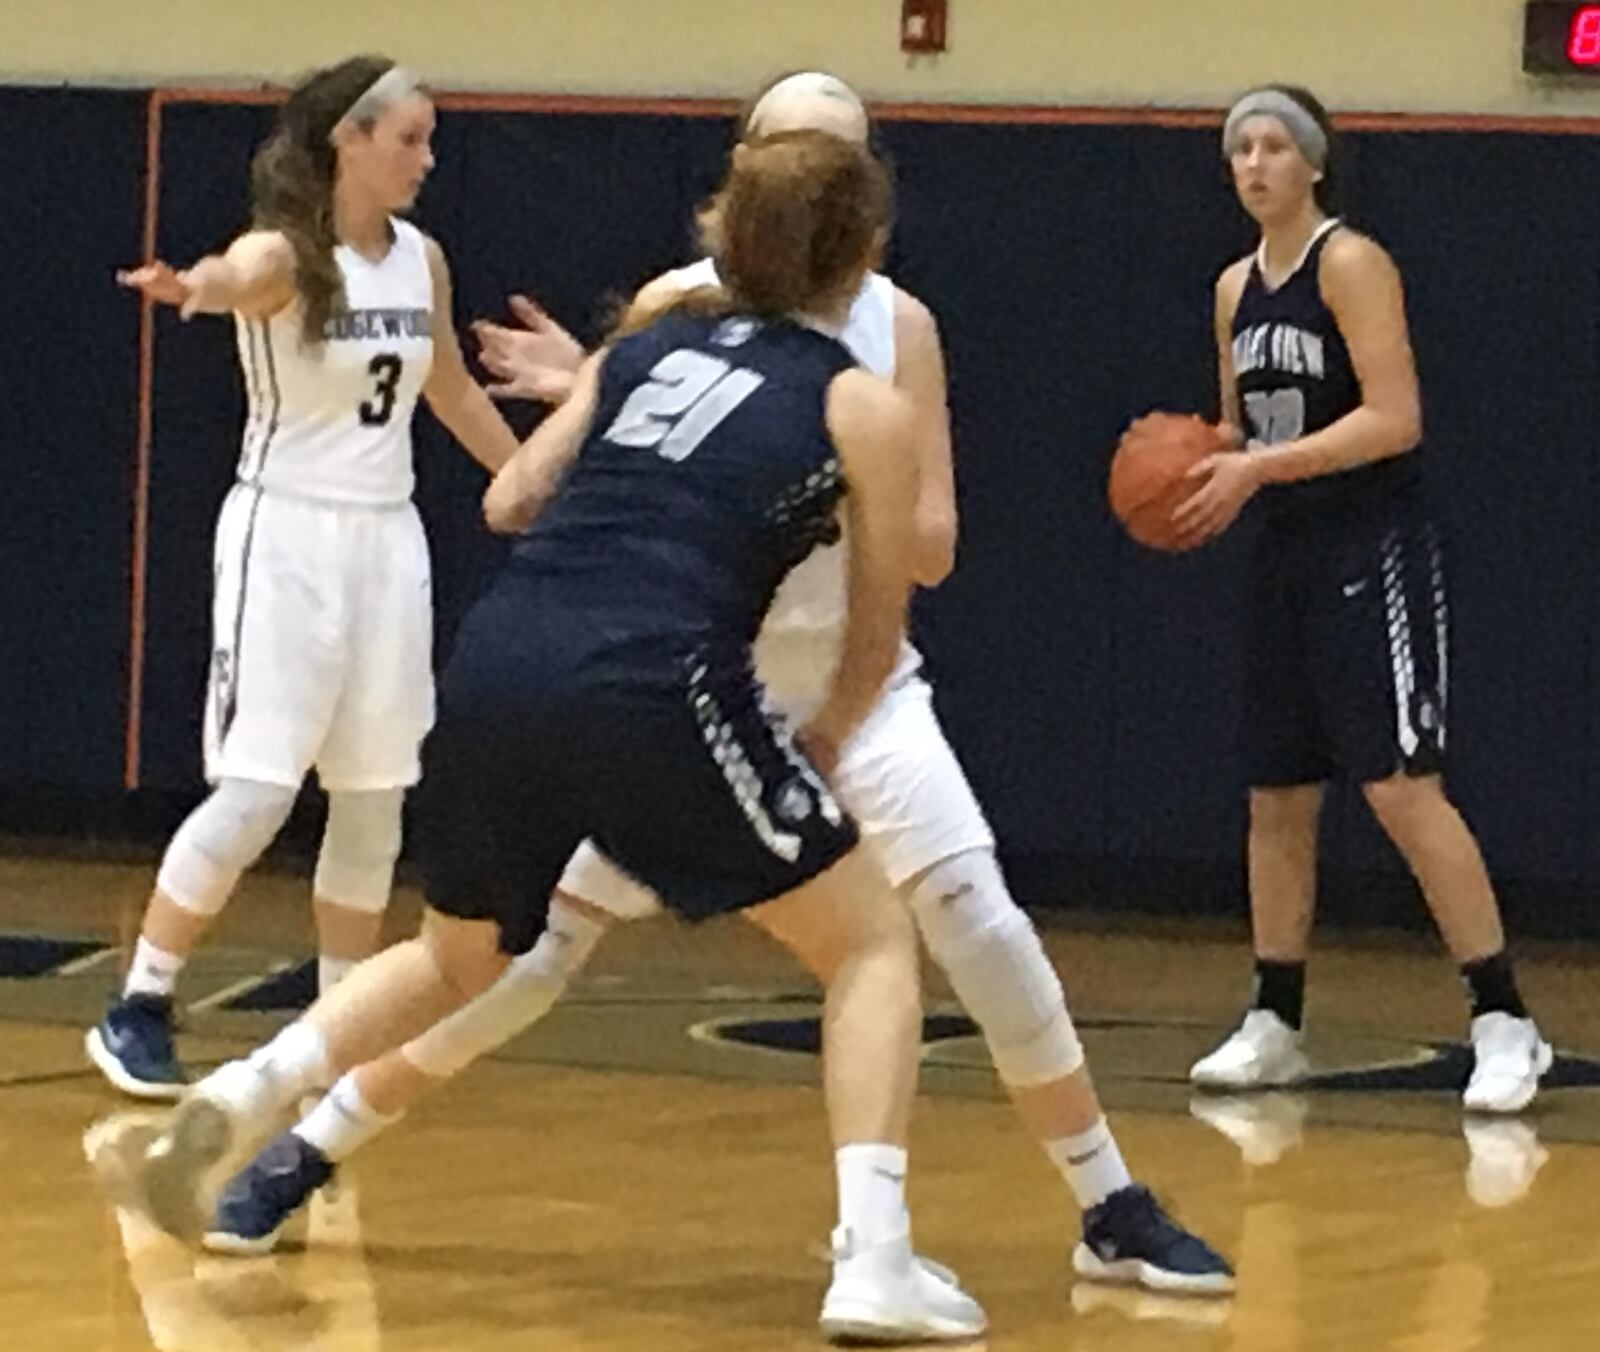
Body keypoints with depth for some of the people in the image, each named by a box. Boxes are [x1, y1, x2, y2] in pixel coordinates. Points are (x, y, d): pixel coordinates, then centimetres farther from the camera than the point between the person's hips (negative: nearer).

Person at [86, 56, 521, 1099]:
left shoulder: (423, 260, 6)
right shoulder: (282, 255, -13)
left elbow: (456, 395, 22)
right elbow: (235, 279, -39)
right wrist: (193, 287, -63)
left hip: (388, 538, 6)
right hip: (287, 535, -6)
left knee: (376, 798, 7)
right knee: (256, 792, -11)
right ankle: (138, 1011, 0)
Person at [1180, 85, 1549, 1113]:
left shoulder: (1352, 265, -11)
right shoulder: (1237, 289, 13)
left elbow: (1396, 419, -19)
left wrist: (1258, 469, -21)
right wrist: (1202, 478, 0)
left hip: (1373, 554, -8)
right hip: (1288, 556, 8)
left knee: (1400, 786, -14)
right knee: (1277, 798, 9)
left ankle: (1505, 1025, -11)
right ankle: (1274, 1027, 19)